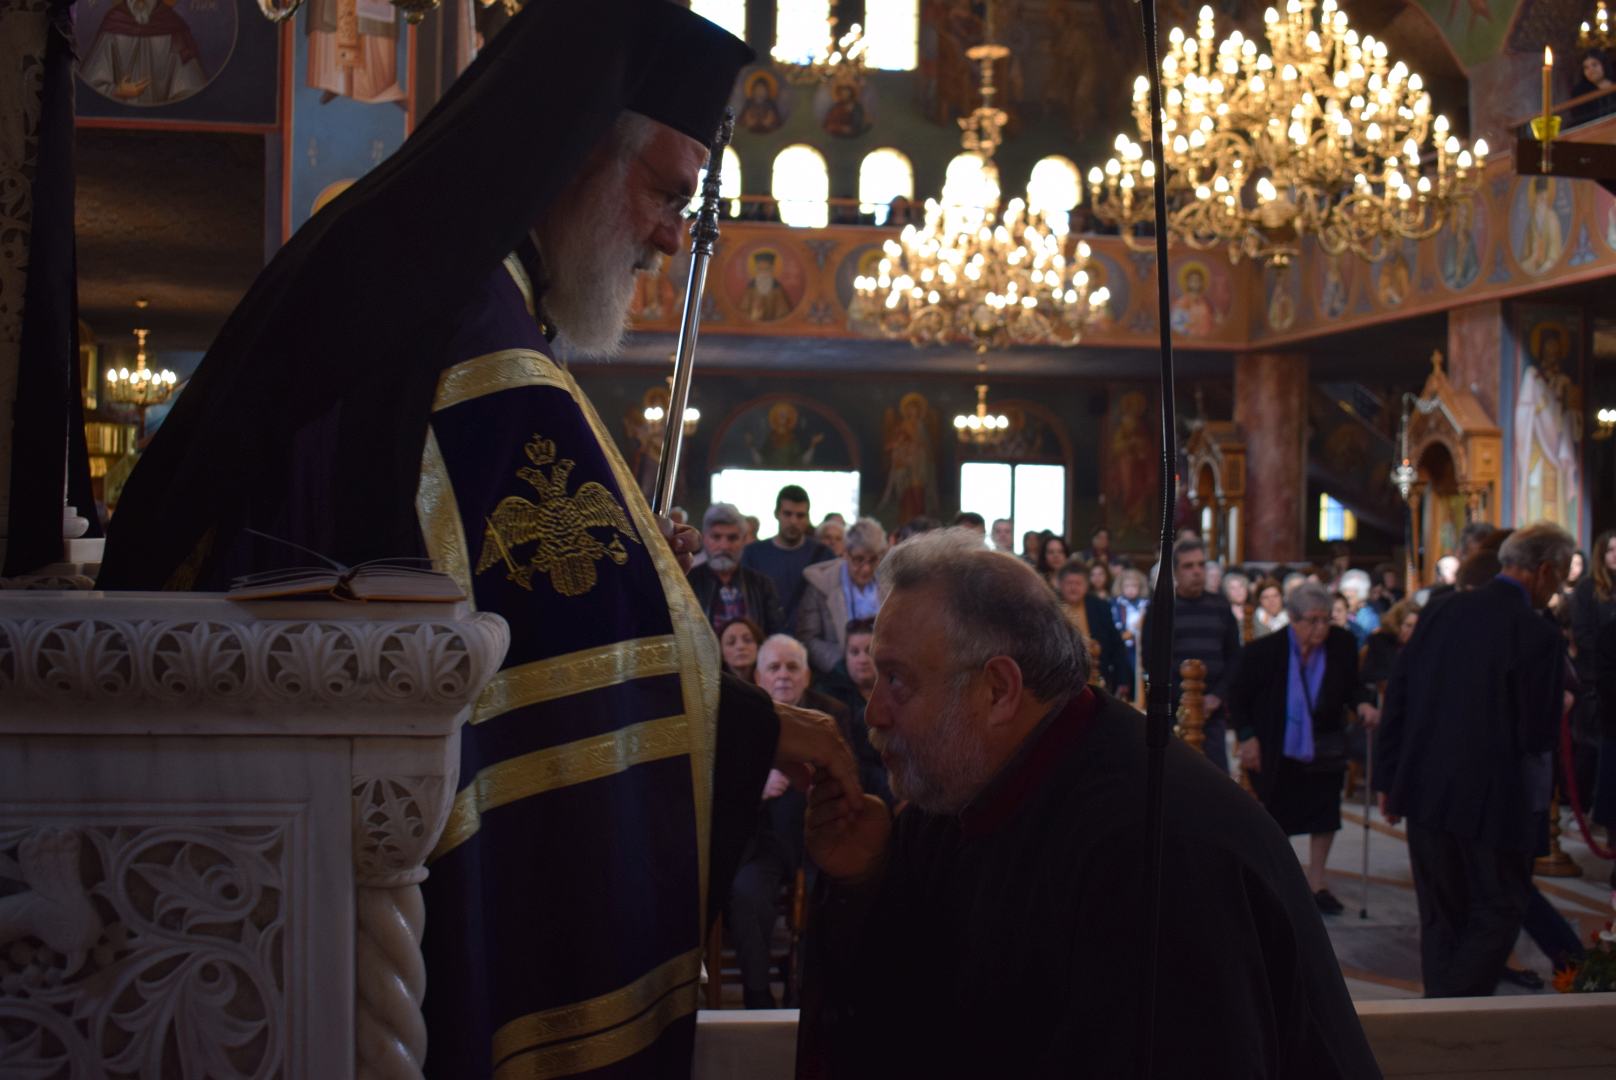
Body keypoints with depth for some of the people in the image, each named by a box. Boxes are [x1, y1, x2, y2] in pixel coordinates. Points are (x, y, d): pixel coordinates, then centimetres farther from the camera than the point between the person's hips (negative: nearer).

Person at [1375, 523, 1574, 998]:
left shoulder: (1441, 609, 1)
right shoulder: (1540, 636, -16)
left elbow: (1396, 698, 3)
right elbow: (1540, 732, -14)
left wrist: (1389, 780, 10)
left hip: (1427, 791, 6)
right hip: (1493, 798, -6)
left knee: (1441, 914, 16)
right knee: (1498, 911, 8)